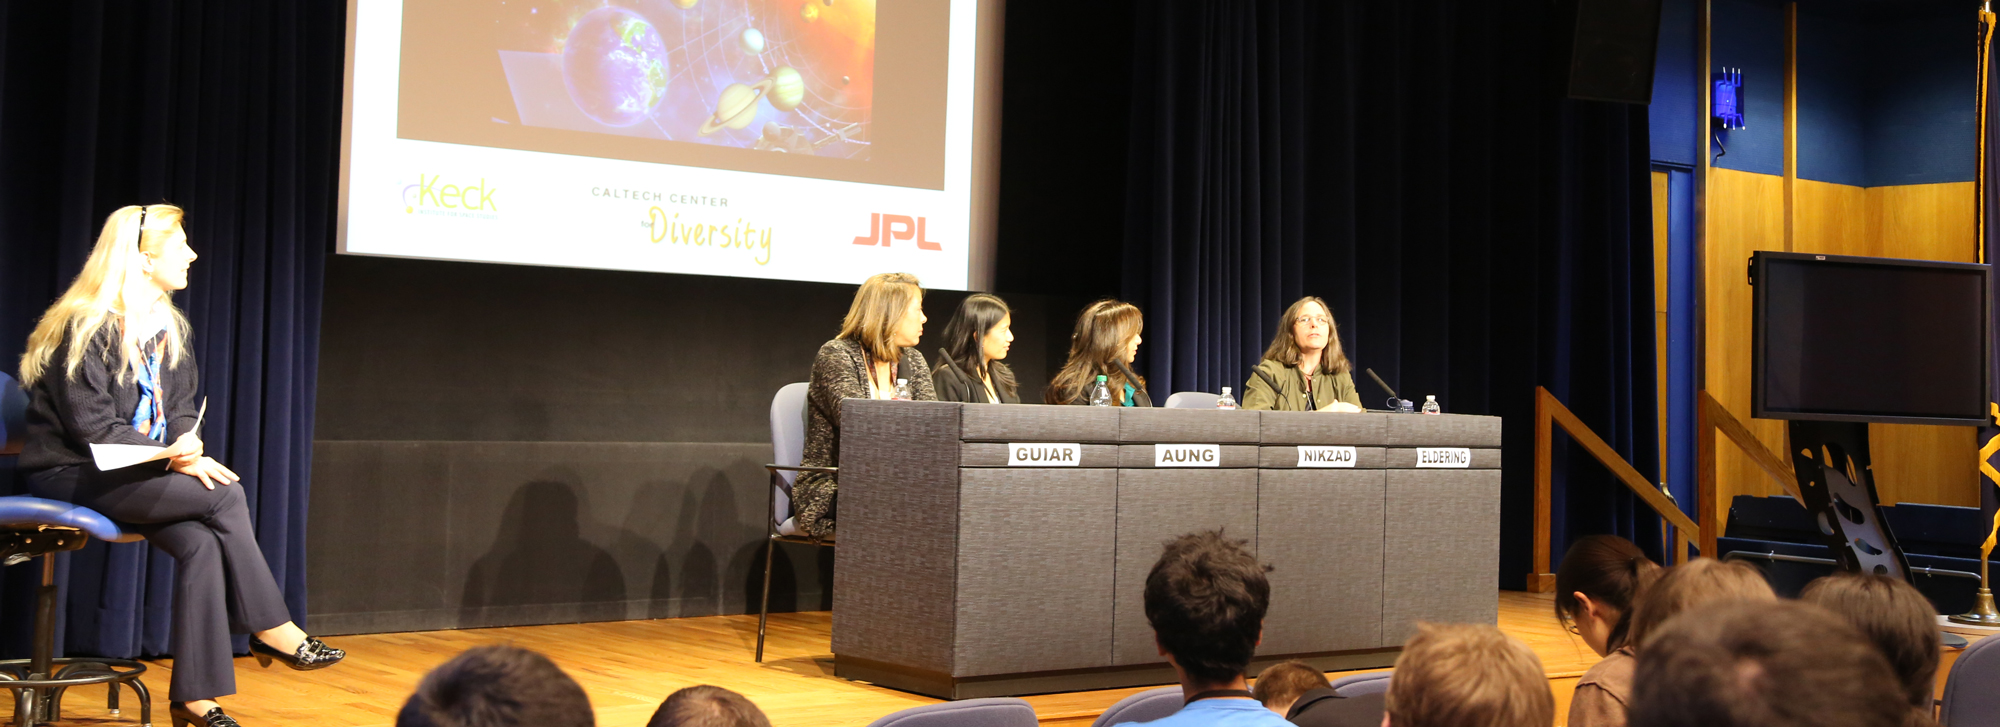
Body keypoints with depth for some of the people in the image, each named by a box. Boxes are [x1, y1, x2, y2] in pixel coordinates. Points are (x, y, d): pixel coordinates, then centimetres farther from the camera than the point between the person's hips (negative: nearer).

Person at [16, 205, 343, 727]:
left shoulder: (167, 327, 11)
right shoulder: (88, 327, -13)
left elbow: (184, 406, 15)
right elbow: (91, 426, -18)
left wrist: (187, 440, -8)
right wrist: (172, 459, -24)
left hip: (137, 473, 7)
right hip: (74, 476, -7)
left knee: (201, 541, -22)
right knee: (222, 494, -25)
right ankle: (271, 630, -13)